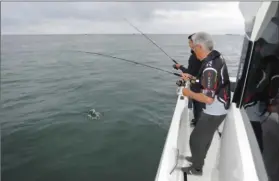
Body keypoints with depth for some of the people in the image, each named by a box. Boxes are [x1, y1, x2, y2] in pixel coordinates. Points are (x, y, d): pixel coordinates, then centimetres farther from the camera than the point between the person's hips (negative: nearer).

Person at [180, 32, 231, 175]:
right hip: (219, 109, 9)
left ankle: (196, 168, 30)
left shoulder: (210, 67, -31)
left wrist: (189, 93, -18)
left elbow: (208, 98, -32)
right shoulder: (216, 56, -1)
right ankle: (198, 158, 48)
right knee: (205, 136, 26)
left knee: (196, 139, 9)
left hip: (214, 112, -9)